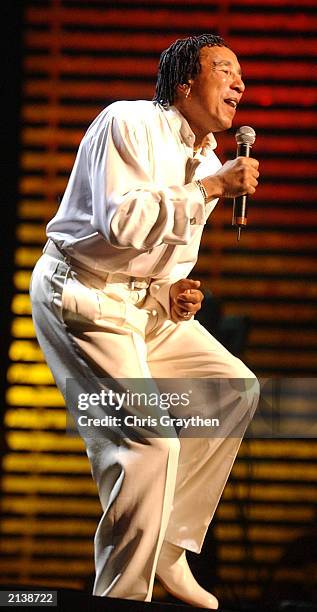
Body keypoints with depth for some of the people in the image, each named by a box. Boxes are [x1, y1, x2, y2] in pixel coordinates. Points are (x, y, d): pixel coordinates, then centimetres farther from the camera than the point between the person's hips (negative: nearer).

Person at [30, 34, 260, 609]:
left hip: (148, 303, 10)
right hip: (83, 297, -10)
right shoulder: (130, 124, -14)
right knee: (150, 440, -20)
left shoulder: (206, 161, 13)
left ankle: (167, 550, 11)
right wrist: (212, 188, -23)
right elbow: (121, 219, -28)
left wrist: (177, 292, 0)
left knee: (236, 390, 9)